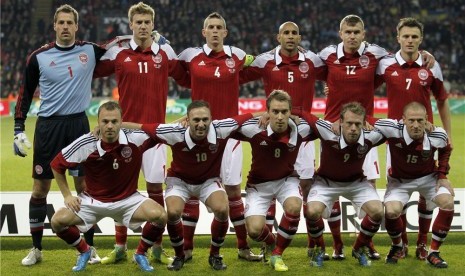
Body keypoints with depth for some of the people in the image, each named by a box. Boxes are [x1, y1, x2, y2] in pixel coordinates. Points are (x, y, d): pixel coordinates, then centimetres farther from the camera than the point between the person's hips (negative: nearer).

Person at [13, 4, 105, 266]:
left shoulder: (90, 51, 1)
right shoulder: (39, 57, -1)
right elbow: (26, 93, 6)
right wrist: (19, 129, 2)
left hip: (78, 124, 0)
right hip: (48, 126, 0)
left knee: (84, 185, 4)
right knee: (40, 187, 3)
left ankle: (89, 247, 15)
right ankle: (36, 249, 15)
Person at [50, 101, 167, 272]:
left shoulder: (135, 138, -19)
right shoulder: (85, 144, -19)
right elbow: (56, 164, -3)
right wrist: (67, 195, -4)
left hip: (128, 199, 0)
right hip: (93, 200, 0)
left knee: (160, 215, -26)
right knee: (58, 221, -20)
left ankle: (141, 254, 5)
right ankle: (84, 251, 13)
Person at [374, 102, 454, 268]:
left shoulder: (437, 135, -23)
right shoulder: (393, 129, -32)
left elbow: (445, 150, 2)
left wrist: (442, 175, -3)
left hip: (429, 177, 2)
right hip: (400, 180, -2)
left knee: (448, 203, -21)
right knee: (391, 211, -25)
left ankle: (433, 253, -1)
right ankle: (397, 247, 11)